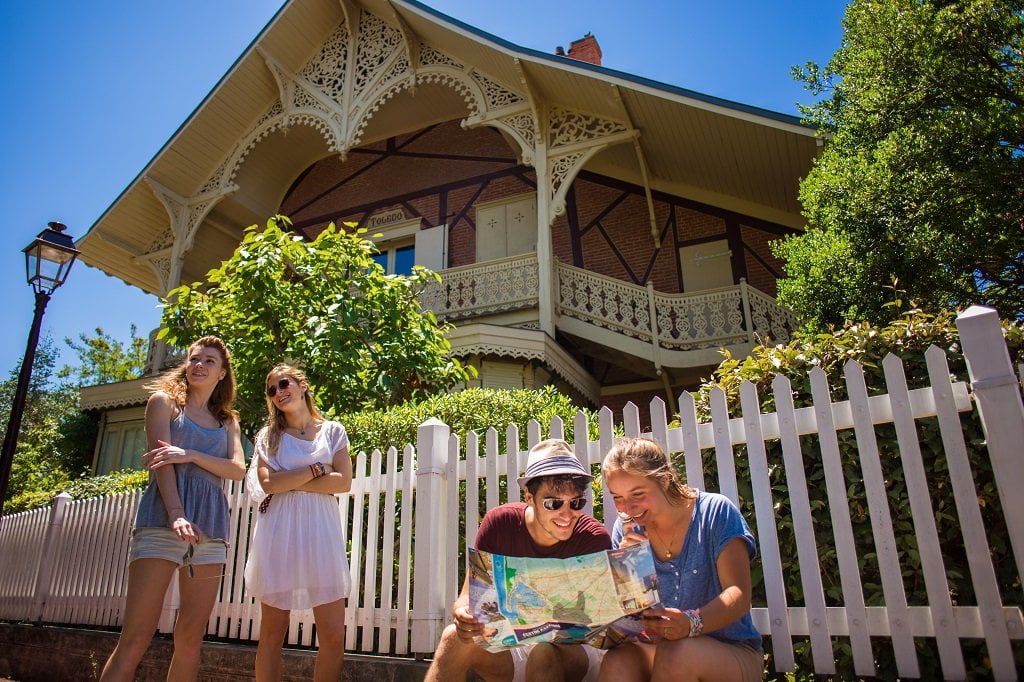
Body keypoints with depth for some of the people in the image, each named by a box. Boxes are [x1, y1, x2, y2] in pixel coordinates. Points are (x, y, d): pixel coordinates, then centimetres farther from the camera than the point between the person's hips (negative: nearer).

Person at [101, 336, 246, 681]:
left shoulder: (228, 421, 20)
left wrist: (191, 455, -12)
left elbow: (238, 469, 5)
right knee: (134, 640, -9)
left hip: (211, 525, 4)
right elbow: (162, 460, -4)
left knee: (191, 640, 4)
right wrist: (176, 514, -19)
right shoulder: (165, 401, 10)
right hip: (163, 518, -4)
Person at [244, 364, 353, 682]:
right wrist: (317, 469, -6)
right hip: (278, 534, 0)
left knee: (333, 635, -4)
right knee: (272, 634, 4)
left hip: (321, 532, 0)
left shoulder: (332, 431, 10)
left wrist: (290, 483, -4)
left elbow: (343, 482, -2)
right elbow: (268, 483, -5)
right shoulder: (269, 435, 11)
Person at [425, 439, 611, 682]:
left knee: (544, 653, -35)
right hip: (515, 643, 3)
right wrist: (464, 616, -36)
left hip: (576, 650, -2)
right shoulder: (499, 523, -12)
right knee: (455, 637, -23)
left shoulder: (594, 538, -19)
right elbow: (469, 597, -12)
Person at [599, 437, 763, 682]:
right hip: (657, 649, 2)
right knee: (617, 661, -31)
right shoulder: (627, 529, 3)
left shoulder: (715, 511, -8)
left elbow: (739, 594, -16)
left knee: (676, 653, -35)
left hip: (733, 651, -2)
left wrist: (692, 622, -35)